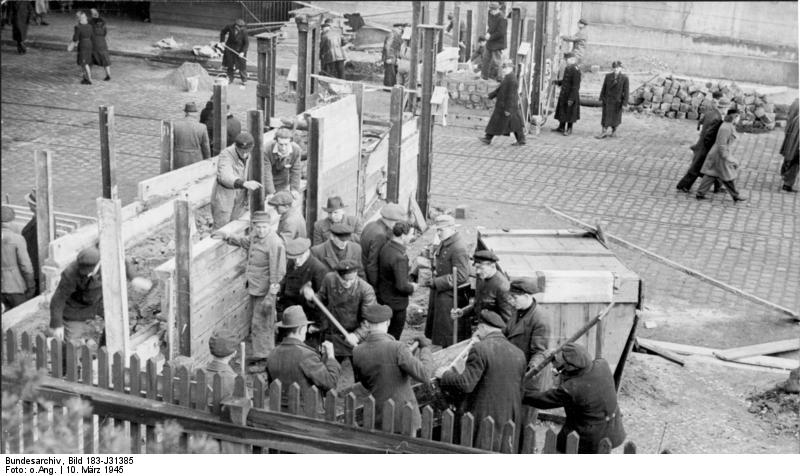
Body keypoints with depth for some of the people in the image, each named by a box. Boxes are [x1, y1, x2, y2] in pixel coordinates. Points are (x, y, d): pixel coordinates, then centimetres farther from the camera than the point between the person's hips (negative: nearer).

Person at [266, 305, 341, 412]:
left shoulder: (273, 355, 3)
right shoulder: (306, 355, -18)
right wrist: (331, 356, -2)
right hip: (305, 414, -7)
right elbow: (330, 383, -14)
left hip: (281, 412, 7)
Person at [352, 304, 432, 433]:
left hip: (378, 418, 4)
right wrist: (425, 347, -9)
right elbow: (424, 376, -22)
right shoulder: (397, 348, -21)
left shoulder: (357, 352, -6)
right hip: (403, 416, -4)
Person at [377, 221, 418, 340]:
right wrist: (412, 287, -8)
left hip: (383, 298, 8)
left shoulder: (385, 247, -2)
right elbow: (402, 286, -29)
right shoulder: (400, 257, -28)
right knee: (393, 337, 8)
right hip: (396, 303, -8)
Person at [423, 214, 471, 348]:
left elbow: (461, 276, -25)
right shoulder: (443, 244, 8)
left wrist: (436, 282, -24)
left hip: (450, 296, -9)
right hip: (439, 293, 9)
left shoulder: (458, 248, -22)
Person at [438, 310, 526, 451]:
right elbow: (519, 392, 13)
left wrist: (445, 374, -2)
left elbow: (466, 384, -18)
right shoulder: (519, 354, 6)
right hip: (509, 422, 6)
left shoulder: (480, 349, -12)